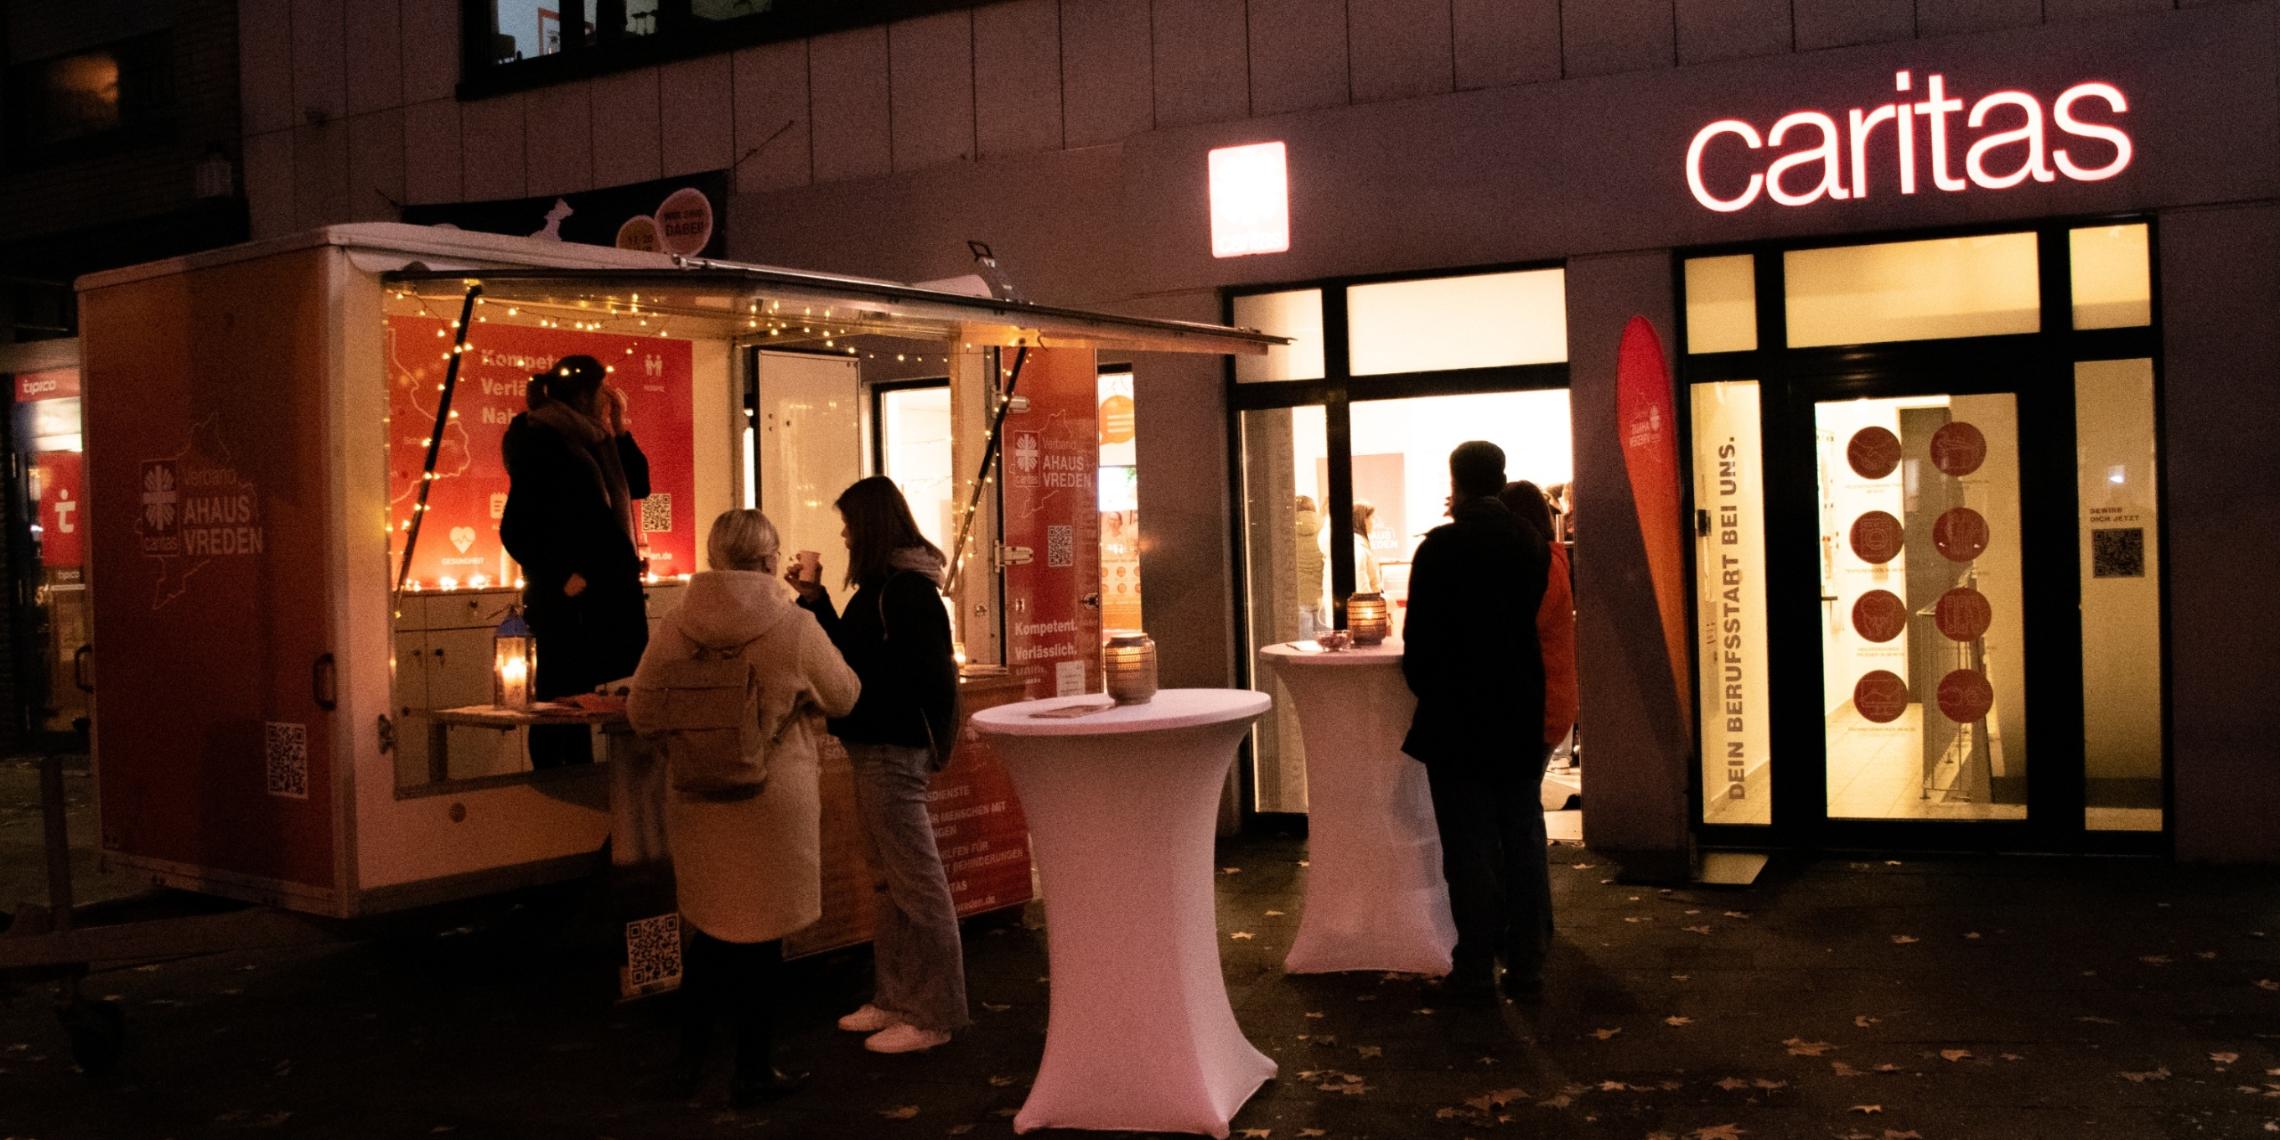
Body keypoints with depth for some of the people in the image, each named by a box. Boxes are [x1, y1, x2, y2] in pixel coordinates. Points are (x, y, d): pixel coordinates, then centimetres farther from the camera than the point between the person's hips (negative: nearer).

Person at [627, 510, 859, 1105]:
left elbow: (641, 711, 0)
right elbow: (843, 697, 0)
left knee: (709, 928, 19)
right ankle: (755, 1071, 19)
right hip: (774, 802, -3)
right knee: (759, 937, 8)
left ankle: (689, 1060, 28)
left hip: (697, 803, 3)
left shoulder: (674, 630, -7)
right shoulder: (796, 628, -14)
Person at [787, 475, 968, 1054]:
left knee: (917, 884, -4)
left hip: (892, 751, -11)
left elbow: (926, 674, -22)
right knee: (891, 881, 17)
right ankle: (896, 999, 27)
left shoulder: (905, 588, -16)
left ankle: (935, 1014, 3)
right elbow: (855, 651, 18)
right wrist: (816, 600, 16)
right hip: (878, 749, 11)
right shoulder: (884, 584, 15)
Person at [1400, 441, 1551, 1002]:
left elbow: (1420, 635, -11)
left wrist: (1425, 690, 7)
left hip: (1456, 716, -5)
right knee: (1523, 841, 10)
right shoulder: (1530, 544, 3)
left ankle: (1475, 967, 6)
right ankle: (1526, 964, 15)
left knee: (1470, 846, 1)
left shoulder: (1441, 546, -13)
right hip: (1520, 715, 5)